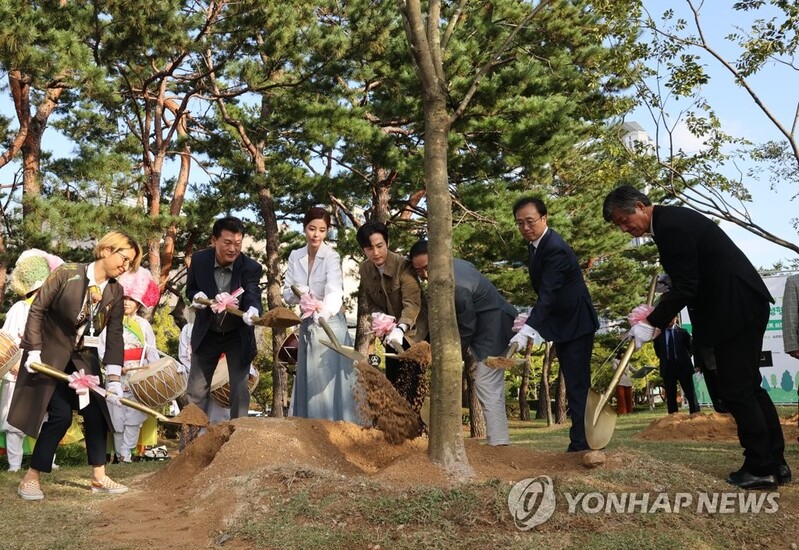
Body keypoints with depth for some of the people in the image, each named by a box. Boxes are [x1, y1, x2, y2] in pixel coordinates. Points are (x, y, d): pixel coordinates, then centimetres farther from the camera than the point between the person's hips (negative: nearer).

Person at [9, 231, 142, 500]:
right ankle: (31, 478, 5)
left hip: (85, 357, 5)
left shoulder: (116, 292, -3)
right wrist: (34, 351, -17)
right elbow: (37, 310, -13)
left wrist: (114, 376, -12)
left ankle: (99, 477, 13)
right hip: (51, 355, -5)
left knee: (96, 414, 2)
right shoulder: (67, 274, -16)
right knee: (60, 415, -11)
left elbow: (115, 336, -5)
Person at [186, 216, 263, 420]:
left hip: (238, 335, -2)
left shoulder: (251, 267, -20)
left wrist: (252, 311, -57)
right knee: (196, 390, 10)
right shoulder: (199, 260, -14)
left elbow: (253, 297, -32)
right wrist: (197, 297, -24)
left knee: (239, 390, 4)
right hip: (207, 334, 2)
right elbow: (190, 290, 0)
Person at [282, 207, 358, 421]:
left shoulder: (331, 258, -14)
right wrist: (299, 294, -22)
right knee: (308, 382, 11)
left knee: (329, 383, -4)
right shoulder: (295, 256, 2)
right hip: (307, 325, 5)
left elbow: (334, 291, -31)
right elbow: (287, 292, 2)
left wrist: (324, 311, -52)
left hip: (329, 325, -5)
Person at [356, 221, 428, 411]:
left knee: (414, 380, -10)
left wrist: (400, 329, -48)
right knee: (392, 378, 13)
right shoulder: (364, 269, -5)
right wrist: (379, 316, -21)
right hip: (392, 331, 6)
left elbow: (412, 303, -33)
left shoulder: (403, 266, -25)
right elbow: (369, 302, 0)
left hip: (415, 330, -6)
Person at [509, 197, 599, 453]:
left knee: (577, 385, -9)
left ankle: (580, 443, -7)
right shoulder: (535, 245, 5)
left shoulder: (555, 249, -24)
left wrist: (527, 330, -43)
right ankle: (581, 440, 21)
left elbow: (547, 294, -35)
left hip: (576, 324, -9)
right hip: (561, 324, 9)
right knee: (574, 384, 13)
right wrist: (531, 320, 8)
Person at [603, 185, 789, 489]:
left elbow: (686, 287, -21)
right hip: (739, 305, 11)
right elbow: (686, 282, 20)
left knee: (736, 389, -4)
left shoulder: (672, 226, -19)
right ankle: (775, 463, 21)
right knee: (748, 386, 14)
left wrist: (652, 322, -16)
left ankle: (761, 467, 5)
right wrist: (658, 312, 13)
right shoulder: (670, 220, 13)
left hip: (738, 307, -11)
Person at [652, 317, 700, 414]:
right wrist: (664, 359, 9)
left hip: (683, 366, -1)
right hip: (667, 368, 1)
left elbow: (691, 347, 11)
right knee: (670, 395, 3)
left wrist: (685, 358, 3)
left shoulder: (682, 332, 3)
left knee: (690, 394, 0)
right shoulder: (659, 333, 5)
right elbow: (657, 351, 17)